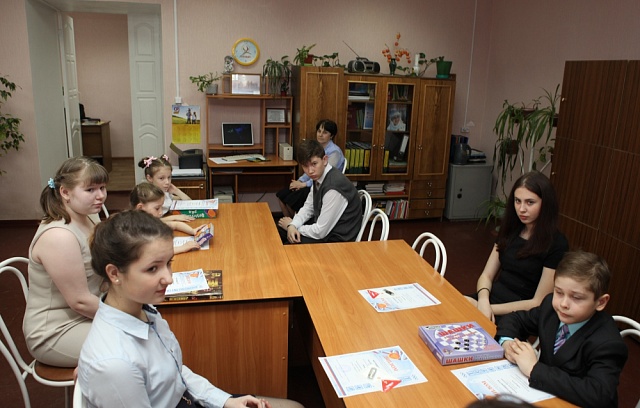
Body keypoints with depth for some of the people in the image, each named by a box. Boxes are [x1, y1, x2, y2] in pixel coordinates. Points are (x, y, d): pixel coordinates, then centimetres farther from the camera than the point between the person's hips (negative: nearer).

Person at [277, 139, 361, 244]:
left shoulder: (334, 188, -31)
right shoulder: (319, 176, -5)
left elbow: (320, 232, -25)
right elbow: (308, 207, 8)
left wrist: (290, 225, -10)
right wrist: (292, 226, -11)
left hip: (337, 239, -8)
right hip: (323, 228, 8)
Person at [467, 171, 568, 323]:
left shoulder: (556, 244, -10)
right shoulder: (510, 230, 8)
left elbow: (539, 303, -11)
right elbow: (486, 276, 7)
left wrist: (492, 308, -16)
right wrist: (483, 301, -15)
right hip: (493, 297, 6)